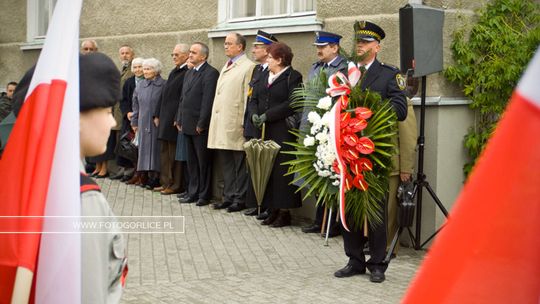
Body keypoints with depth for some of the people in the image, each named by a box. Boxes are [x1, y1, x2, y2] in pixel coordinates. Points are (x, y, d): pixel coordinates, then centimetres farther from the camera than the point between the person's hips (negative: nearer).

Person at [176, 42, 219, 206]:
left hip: (200, 126, -8)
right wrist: (180, 120, 13)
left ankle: (204, 195, 9)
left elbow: (208, 100, -17)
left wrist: (201, 124, -18)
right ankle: (193, 192, 21)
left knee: (204, 162, 1)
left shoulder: (210, 73, -12)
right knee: (192, 161, 13)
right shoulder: (189, 73, 17)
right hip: (188, 125, 8)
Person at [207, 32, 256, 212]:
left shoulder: (248, 67, -8)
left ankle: (240, 199, 5)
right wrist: (215, 121, 16)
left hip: (236, 123, -9)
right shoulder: (226, 67, 20)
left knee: (240, 163, -1)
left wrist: (245, 122, -17)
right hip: (221, 123, 9)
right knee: (226, 164, 13)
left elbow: (248, 97, -13)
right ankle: (229, 197, 21)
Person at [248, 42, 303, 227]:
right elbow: (254, 99, 15)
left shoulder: (293, 77, -5)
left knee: (282, 170, -4)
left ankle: (285, 211, 3)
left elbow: (291, 104, -15)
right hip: (265, 131, 7)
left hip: (283, 131, -7)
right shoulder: (264, 77, 18)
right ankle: (273, 210, 12)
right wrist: (254, 114, -6)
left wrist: (267, 115, -16)